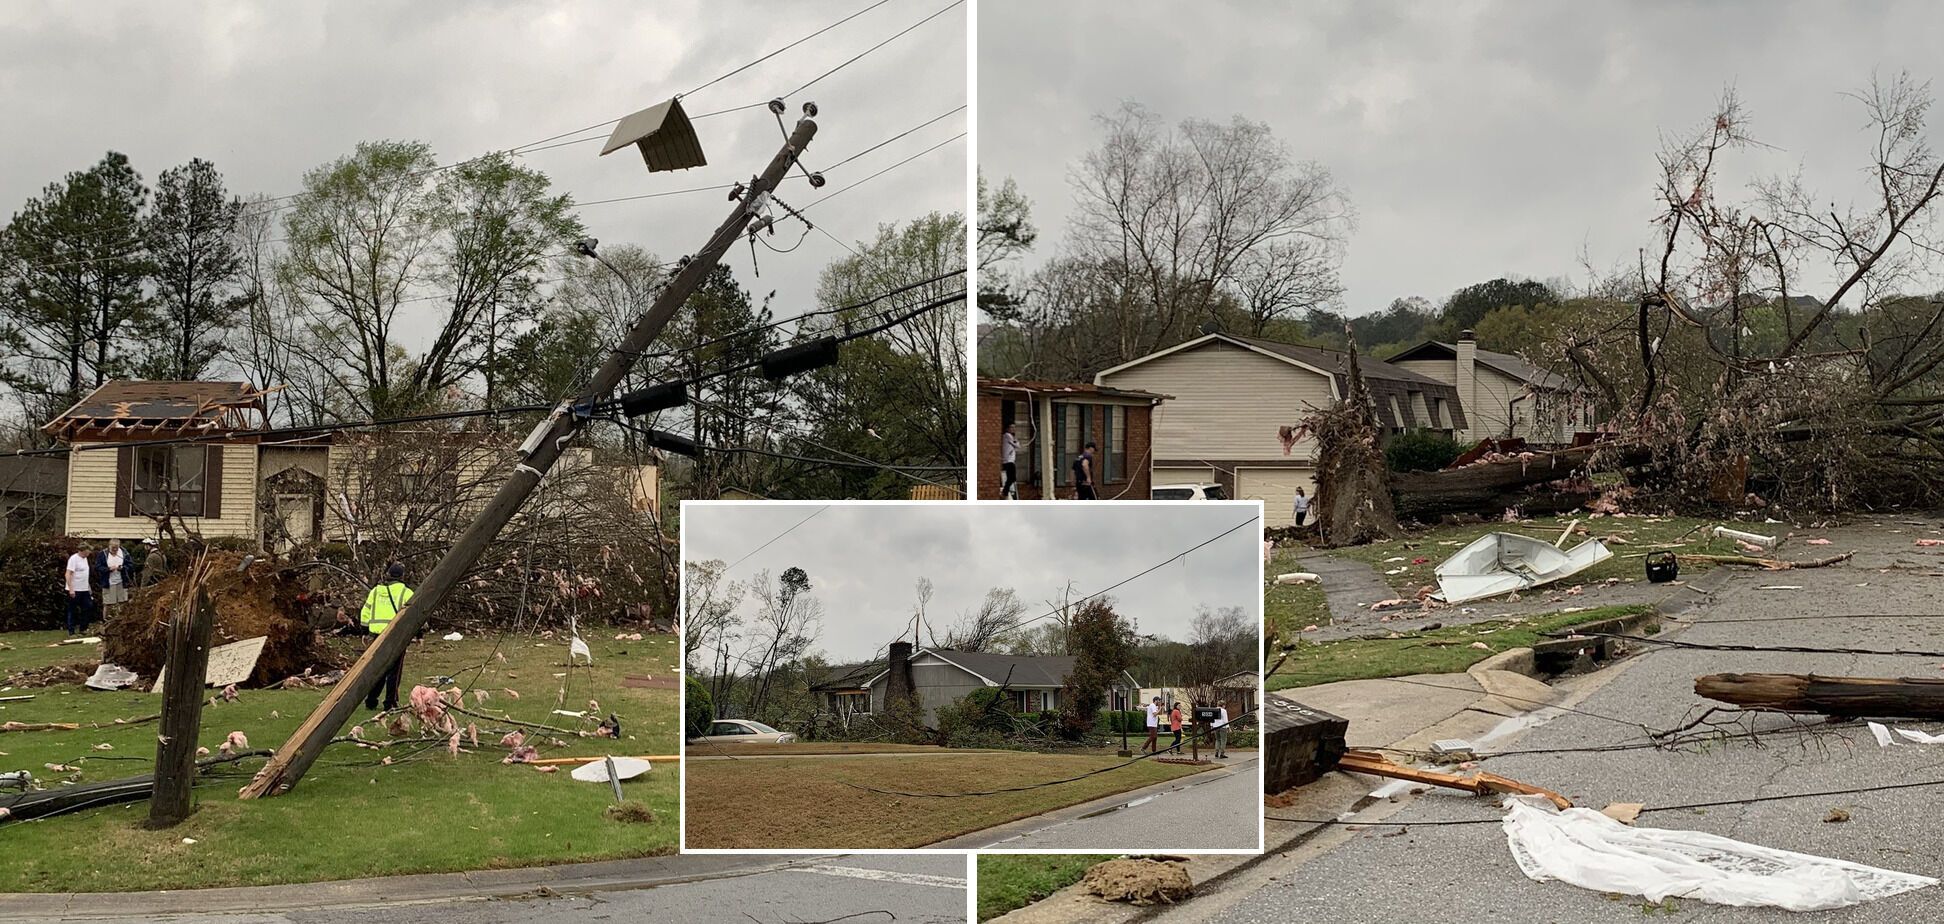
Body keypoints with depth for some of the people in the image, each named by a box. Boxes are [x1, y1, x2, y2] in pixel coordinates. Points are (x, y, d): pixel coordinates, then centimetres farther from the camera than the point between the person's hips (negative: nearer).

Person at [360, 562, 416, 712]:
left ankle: (370, 701, 17)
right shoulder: (405, 592, -3)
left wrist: (365, 632, 24)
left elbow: (365, 614, 15)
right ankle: (390, 704, 2)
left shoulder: (375, 591, 10)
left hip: (377, 635, 4)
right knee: (394, 671, 2)